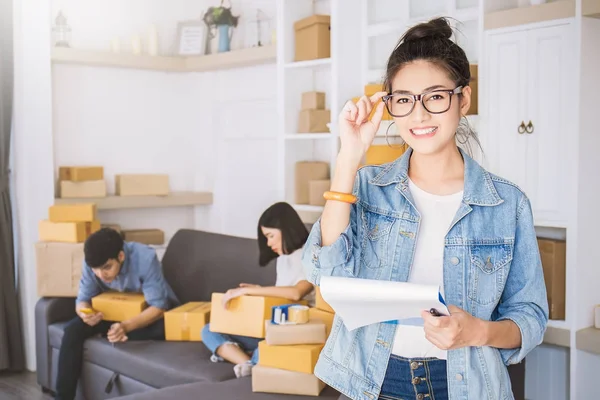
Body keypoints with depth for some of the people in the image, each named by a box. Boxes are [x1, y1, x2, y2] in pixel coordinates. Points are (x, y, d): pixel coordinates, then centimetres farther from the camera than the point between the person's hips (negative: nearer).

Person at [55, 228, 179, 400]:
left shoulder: (145, 258, -33)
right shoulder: (92, 263, -20)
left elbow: (159, 307, -33)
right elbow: (83, 299, -11)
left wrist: (126, 327, -49)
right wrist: (85, 313, -36)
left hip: (150, 313, -3)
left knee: (162, 328, -38)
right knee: (73, 329, -20)